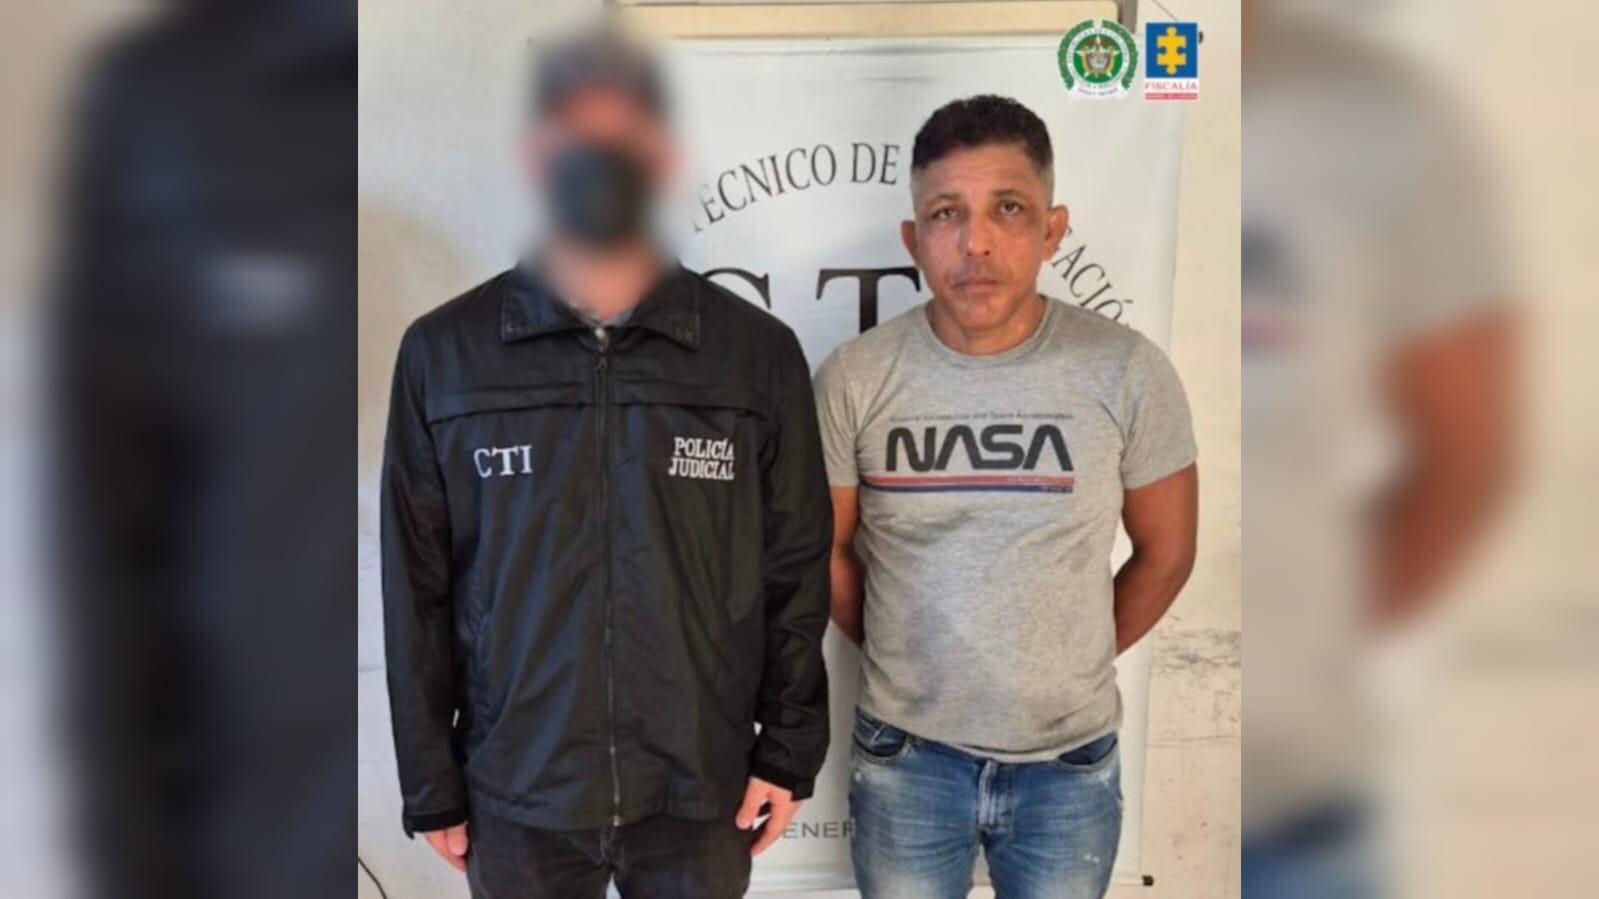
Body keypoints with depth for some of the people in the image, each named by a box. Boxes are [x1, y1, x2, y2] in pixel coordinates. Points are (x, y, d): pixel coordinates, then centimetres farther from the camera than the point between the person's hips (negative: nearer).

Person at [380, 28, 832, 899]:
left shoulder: (759, 352, -4)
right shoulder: (443, 353, -4)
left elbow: (796, 568, 1)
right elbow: (416, 589, -1)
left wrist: (789, 748, 0)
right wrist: (431, 786, 1)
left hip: (702, 791, 0)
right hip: (516, 796, 0)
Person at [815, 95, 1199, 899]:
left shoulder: (1127, 372, -12)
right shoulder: (853, 379, -11)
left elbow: (1166, 552, 1)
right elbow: (826, 551, 2)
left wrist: (1077, 662, 7)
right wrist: (902, 655, 8)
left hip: (1070, 759, 0)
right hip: (907, 754, 0)